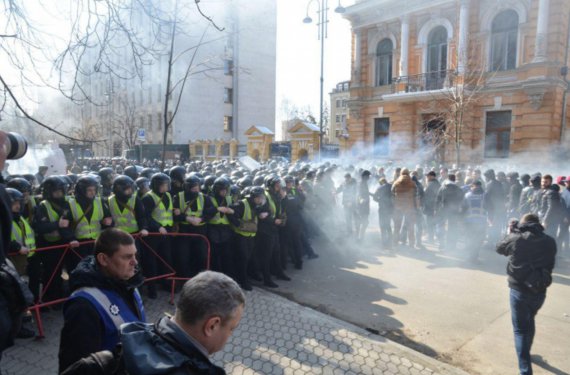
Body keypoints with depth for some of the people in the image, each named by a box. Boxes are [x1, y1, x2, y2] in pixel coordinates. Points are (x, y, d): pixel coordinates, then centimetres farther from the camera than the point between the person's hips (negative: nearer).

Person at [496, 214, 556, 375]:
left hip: (519, 289, -4)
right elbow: (548, 261, 15)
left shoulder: (515, 238, -11)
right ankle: (526, 353, 47)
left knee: (520, 329, 4)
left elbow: (499, 248, 9)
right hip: (540, 290, 4)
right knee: (529, 321, 27)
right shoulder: (550, 241, -2)